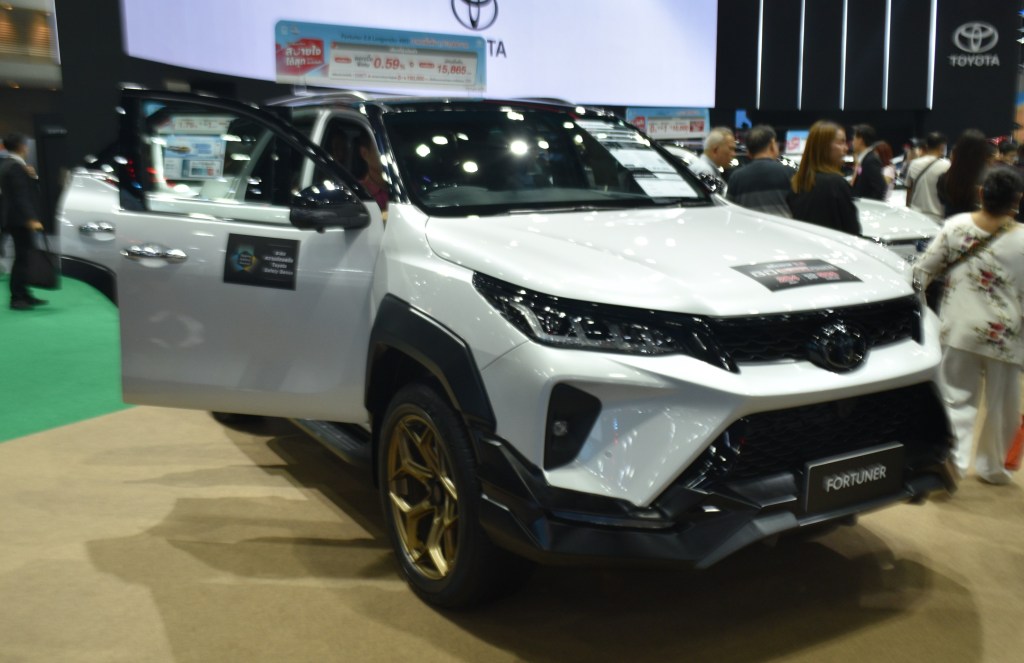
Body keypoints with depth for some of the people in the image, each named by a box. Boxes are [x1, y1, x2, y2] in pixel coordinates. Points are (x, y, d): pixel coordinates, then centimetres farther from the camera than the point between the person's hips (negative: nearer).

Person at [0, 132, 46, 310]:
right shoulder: (16, 167, -16)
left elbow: (26, 190, 17)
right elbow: (21, 196, -24)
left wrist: (30, 176, 1)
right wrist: (31, 219, -29)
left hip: (16, 219, 10)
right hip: (20, 220, -10)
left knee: (23, 257, 15)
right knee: (21, 258, -6)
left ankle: (24, 295, 22)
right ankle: (17, 298, -3)